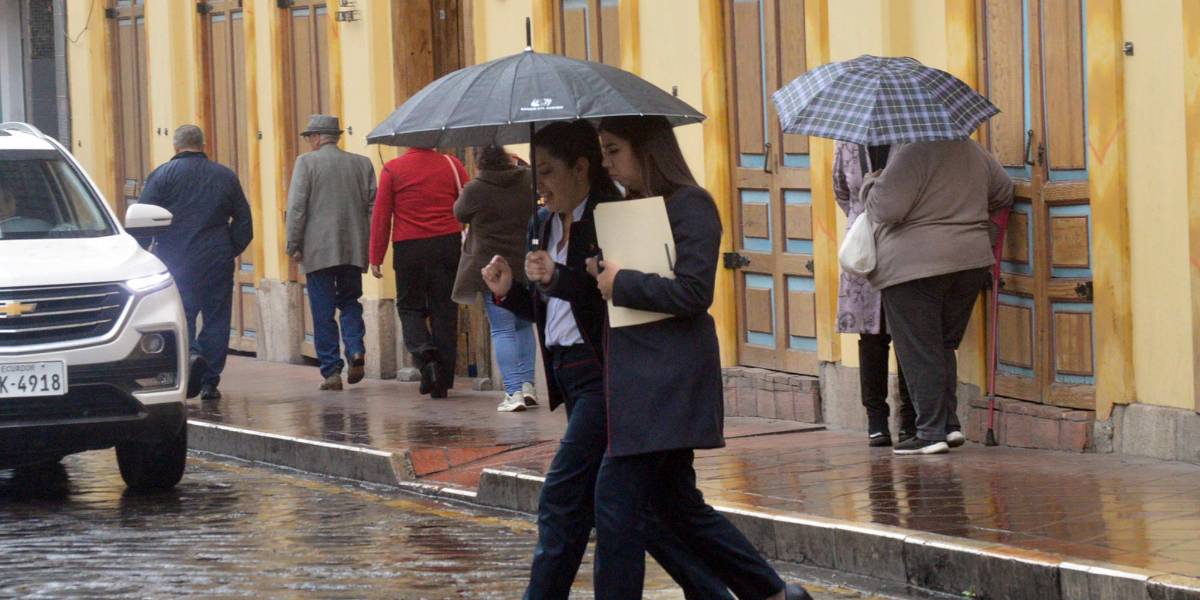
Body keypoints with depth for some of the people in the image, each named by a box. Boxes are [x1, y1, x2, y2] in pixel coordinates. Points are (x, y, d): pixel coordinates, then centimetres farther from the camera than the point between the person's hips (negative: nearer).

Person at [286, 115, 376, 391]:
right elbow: (373, 205, 7)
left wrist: (293, 245, -2)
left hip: (319, 250, -4)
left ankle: (331, 370, -1)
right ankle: (356, 350, -5)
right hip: (354, 250, 4)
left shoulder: (307, 162, -4)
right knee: (349, 302, 17)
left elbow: (296, 206, -8)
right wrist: (371, 247, 12)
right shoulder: (362, 164, 7)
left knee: (323, 311, 2)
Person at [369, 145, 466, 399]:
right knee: (444, 310, 7)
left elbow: (381, 216, -1)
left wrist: (376, 257, 4)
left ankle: (424, 353, -15)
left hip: (408, 248, -1)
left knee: (410, 307, 13)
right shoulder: (452, 165, 1)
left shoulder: (392, 169, -2)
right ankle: (442, 380, 7)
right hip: (448, 245, 1)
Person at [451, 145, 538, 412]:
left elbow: (459, 213, 7)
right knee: (524, 325, 19)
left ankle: (514, 391, -8)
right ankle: (527, 385, 14)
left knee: (502, 330, -1)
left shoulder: (475, 190, -11)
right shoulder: (529, 180, -1)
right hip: (527, 267, 4)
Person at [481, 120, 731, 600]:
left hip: (605, 375, -9)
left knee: (561, 501, -9)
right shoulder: (543, 225, 13)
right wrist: (507, 291, 3)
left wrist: (558, 278, -28)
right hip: (569, 376, 9)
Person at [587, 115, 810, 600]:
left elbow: (692, 293, -19)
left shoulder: (690, 206, -11)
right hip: (641, 374, 10)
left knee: (616, 499, -10)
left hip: (667, 377, -10)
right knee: (676, 503, 14)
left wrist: (622, 283, -13)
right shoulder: (637, 206, 17)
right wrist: (602, 274, 5)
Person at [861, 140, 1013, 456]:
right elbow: (1003, 194, 21)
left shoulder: (912, 153, -16)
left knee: (919, 352, -1)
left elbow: (885, 207, -19)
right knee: (944, 346, 18)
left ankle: (931, 432, -2)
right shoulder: (973, 151, 9)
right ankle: (950, 424, 13)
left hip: (912, 267, -7)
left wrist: (870, 183, 2)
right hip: (971, 261, 7)